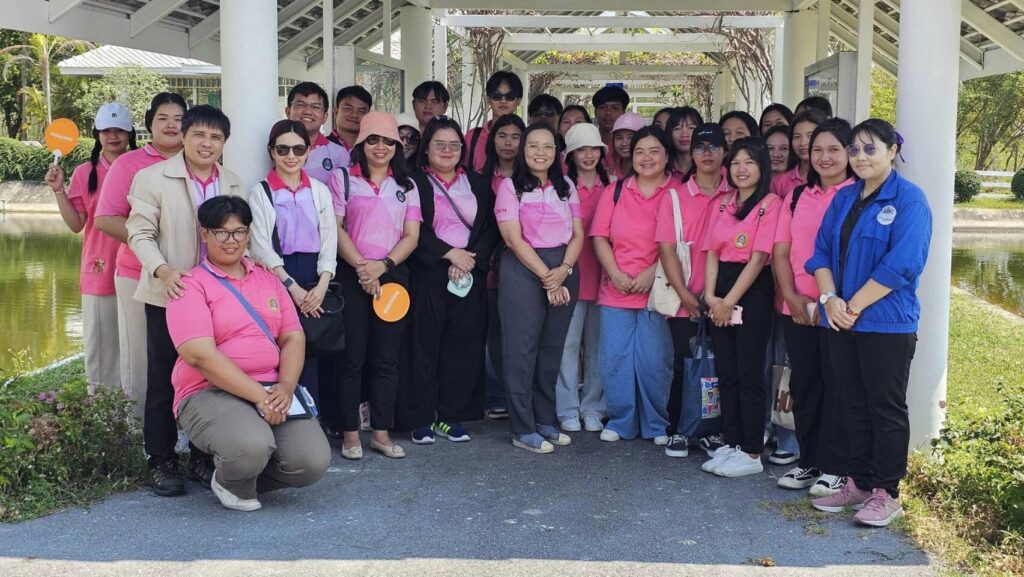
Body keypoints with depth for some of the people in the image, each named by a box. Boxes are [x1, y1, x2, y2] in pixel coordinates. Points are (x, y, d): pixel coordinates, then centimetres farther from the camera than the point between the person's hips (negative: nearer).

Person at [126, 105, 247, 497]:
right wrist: (163, 271, -22)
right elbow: (140, 233, -7)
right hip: (168, 296, -4)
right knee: (163, 381, 4)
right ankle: (161, 461, 14)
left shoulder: (233, 184, 10)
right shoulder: (152, 178, -3)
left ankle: (202, 457, 20)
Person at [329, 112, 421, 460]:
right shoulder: (344, 178, 5)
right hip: (351, 275, -3)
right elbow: (335, 228, -3)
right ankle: (350, 433, 6)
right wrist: (361, 266, -14)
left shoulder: (406, 185, 13)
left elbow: (411, 236, 6)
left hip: (393, 275, 3)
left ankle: (381, 432, 12)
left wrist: (382, 265, -10)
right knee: (352, 356, -1)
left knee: (387, 358, 5)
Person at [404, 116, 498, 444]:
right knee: (425, 344, -2)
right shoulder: (414, 182, 3)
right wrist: (450, 254, -13)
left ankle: (451, 416, 13)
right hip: (428, 275, -3)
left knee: (464, 344, 3)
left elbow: (490, 230, 7)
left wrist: (471, 259, -8)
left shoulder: (478, 184, 15)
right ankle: (422, 419, 6)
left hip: (470, 277, 4)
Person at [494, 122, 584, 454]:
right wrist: (546, 275, -14)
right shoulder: (510, 186, -2)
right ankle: (523, 429, 2)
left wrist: (563, 270, -11)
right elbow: (514, 238, -9)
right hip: (523, 269, -5)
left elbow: (578, 234, 6)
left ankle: (545, 420, 19)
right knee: (522, 347, -3)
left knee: (552, 347, 9)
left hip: (563, 270, 5)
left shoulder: (566, 187, 12)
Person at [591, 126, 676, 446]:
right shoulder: (615, 191, 11)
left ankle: (657, 425, 14)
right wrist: (615, 274, -7)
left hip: (658, 290, -3)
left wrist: (652, 273, -14)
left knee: (654, 360, -1)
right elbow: (600, 237, 7)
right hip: (615, 289, 3)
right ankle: (620, 422, 17)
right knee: (614, 358, 3)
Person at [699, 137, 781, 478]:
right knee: (725, 372, 10)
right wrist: (710, 296, -7)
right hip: (720, 291, 6)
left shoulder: (770, 204, -7)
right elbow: (711, 252, 6)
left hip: (753, 291, -6)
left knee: (749, 374, -3)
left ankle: (752, 453, 5)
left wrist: (730, 300, -13)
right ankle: (731, 444, 19)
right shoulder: (720, 203, 12)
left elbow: (759, 257, -13)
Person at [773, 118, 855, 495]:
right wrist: (792, 297, -3)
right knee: (803, 385, 10)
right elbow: (781, 252, 10)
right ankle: (808, 461, 22)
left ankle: (834, 469, 9)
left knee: (836, 388, 0)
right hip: (796, 309, 5)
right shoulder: (798, 197, 13)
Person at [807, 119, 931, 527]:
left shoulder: (909, 200, -8)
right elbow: (822, 251, 8)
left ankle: (887, 493, 12)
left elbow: (901, 264, -17)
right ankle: (859, 483, 24)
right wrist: (830, 299, -9)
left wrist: (853, 306, -15)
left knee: (886, 408, 2)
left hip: (886, 322, -6)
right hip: (840, 321, 6)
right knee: (854, 405, 13)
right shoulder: (844, 198, 12)